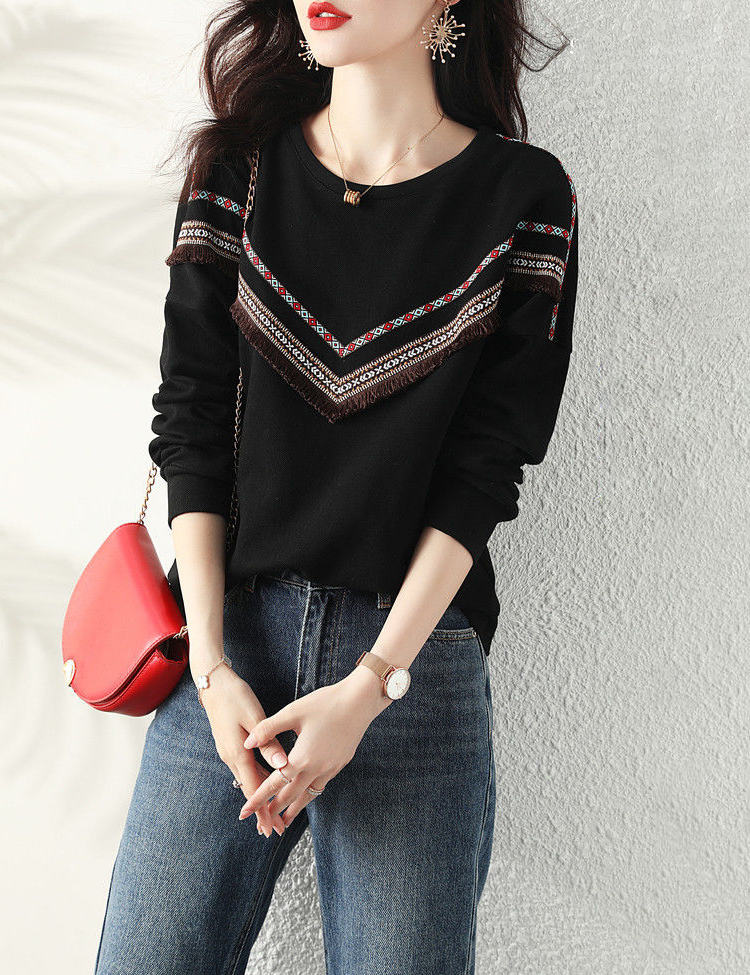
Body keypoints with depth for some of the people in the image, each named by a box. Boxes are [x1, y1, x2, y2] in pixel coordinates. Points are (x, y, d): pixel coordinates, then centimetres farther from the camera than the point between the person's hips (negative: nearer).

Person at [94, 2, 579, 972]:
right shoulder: (234, 170, 7)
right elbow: (189, 427, 3)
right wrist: (211, 665, -6)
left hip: (415, 648, -1)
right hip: (229, 632, 2)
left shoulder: (524, 195, 1)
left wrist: (371, 686, -10)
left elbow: (485, 469, -3)